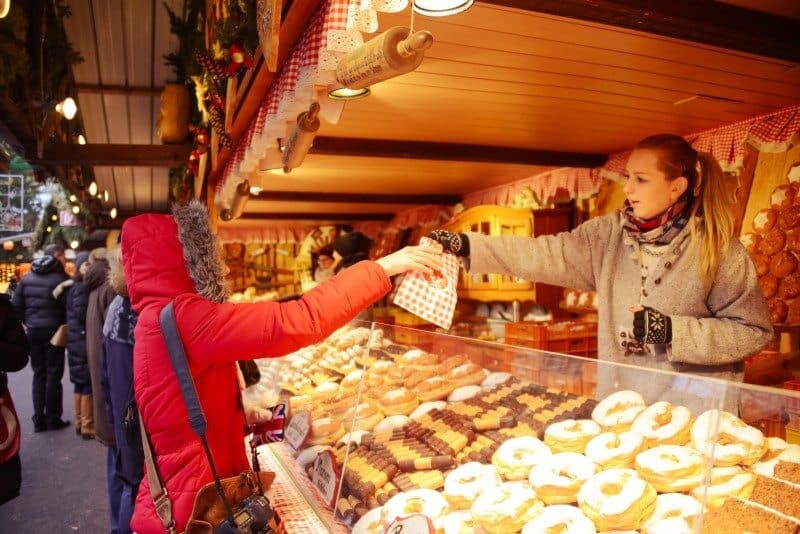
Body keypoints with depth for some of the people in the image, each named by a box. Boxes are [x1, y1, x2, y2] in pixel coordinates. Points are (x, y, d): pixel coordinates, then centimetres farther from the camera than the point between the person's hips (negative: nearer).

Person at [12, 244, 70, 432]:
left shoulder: (27, 277, 9)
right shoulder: (60, 278, -12)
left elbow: (16, 304, 8)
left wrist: (26, 322, 14)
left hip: (33, 331, 6)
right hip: (53, 331, -6)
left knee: (39, 374, 13)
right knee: (53, 374, 3)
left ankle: (39, 420, 15)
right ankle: (53, 419, 8)